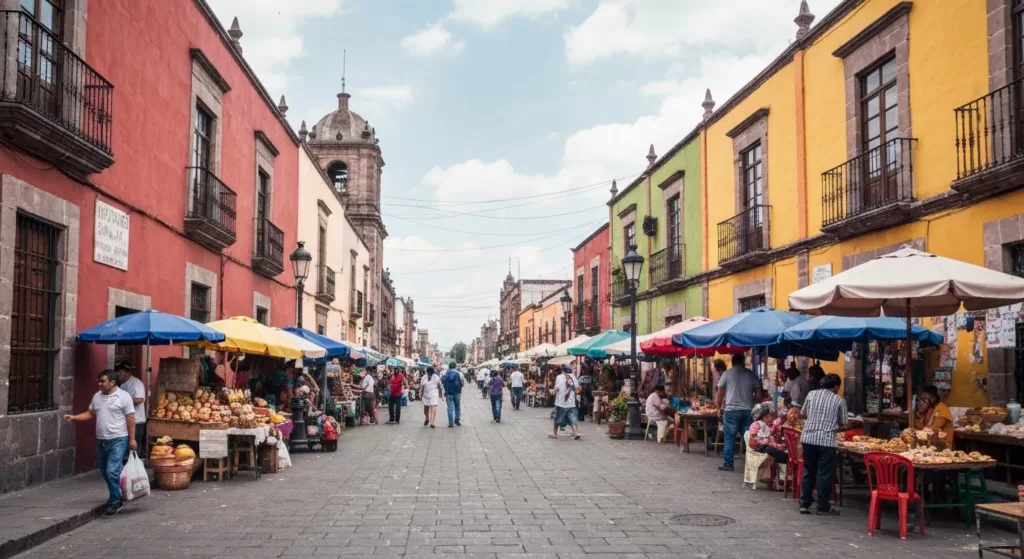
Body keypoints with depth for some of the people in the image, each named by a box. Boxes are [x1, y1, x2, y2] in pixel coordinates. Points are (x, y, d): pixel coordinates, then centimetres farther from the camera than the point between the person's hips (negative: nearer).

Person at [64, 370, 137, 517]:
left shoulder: (123, 396, -10)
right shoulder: (97, 396, 9)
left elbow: (130, 419, -9)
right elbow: (90, 414, 16)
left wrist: (132, 439, -12)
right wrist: (74, 417, 1)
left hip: (118, 440, -7)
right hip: (101, 440, 7)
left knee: (112, 471, -13)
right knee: (105, 472, 14)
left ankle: (115, 502, -3)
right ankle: (116, 497, 30)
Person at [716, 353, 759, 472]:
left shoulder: (727, 374, 2)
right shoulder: (751, 374, 8)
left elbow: (720, 394, 2)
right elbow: (758, 392, 8)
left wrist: (719, 409, 11)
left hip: (731, 410, -2)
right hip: (748, 410, 2)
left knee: (730, 438, 3)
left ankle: (728, 464, 3)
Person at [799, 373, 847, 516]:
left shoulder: (812, 394, 9)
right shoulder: (839, 400, 2)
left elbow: (802, 413, 20)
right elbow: (843, 423, 8)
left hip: (808, 437, 3)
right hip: (826, 440, -3)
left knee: (808, 471, 12)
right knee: (825, 474, 5)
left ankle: (804, 504, 13)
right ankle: (823, 506, 9)